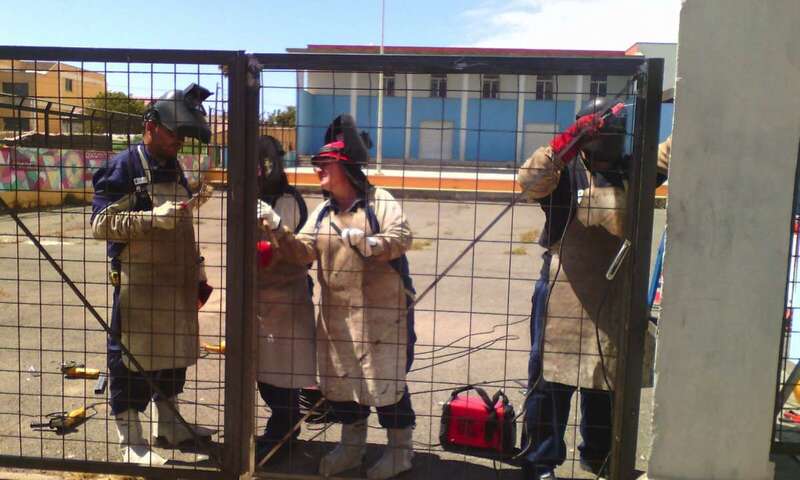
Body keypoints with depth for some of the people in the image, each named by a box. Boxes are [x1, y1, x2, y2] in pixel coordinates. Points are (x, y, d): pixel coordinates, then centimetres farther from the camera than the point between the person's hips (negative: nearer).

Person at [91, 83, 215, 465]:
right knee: (131, 359, 1)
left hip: (177, 285, 8)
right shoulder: (123, 167, -9)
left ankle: (170, 424, 32)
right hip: (138, 284, -8)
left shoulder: (174, 169, 16)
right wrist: (154, 217, -26)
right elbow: (101, 223, -16)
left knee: (174, 353, 16)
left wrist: (198, 274, 19)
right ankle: (130, 440, 14)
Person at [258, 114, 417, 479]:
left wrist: (367, 243, -32)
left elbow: (402, 238, -18)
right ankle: (351, 445, 34)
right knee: (339, 378, 14)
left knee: (385, 379, 1)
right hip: (336, 312, 6)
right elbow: (302, 253, 1)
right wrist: (279, 230, -14)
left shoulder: (380, 200, -5)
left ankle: (400, 448, 20)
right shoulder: (322, 212, 10)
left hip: (382, 310, -6)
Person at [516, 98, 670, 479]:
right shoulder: (566, 173, -6)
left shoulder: (632, 172, 11)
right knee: (551, 379, 0)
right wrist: (574, 135, -30)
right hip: (563, 294, -5)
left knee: (606, 381, 18)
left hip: (615, 298, 6)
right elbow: (530, 179, -25)